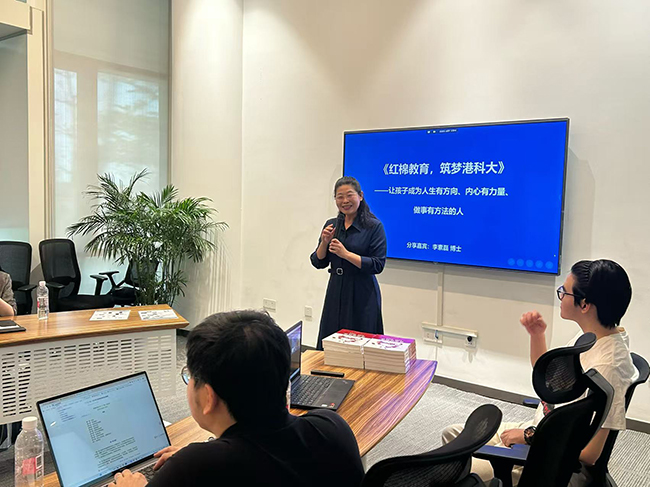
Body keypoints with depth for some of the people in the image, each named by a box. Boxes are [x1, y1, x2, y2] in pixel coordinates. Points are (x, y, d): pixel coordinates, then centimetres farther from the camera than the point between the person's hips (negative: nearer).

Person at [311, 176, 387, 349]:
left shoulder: (374, 226, -8)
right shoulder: (331, 225, 7)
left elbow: (378, 265, -14)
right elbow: (318, 263, 9)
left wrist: (346, 254, -20)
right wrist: (324, 242, -9)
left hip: (362, 295, -5)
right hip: (335, 293, 5)